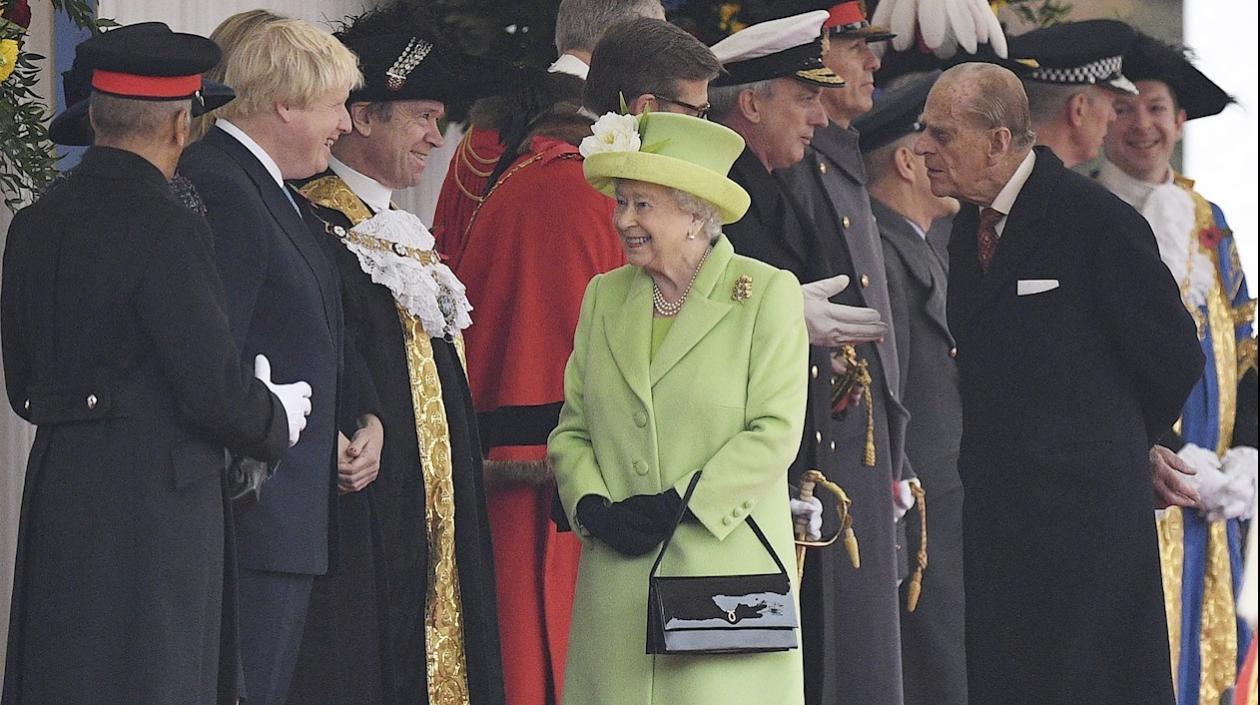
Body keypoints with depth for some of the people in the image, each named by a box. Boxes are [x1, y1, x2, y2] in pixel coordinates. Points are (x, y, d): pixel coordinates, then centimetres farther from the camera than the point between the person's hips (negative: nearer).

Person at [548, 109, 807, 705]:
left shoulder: (767, 293, 0)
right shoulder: (605, 297, 15)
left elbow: (775, 431, -8)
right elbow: (570, 429, 14)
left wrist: (679, 505, -14)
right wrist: (592, 506, -6)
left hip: (726, 563, -4)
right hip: (619, 583, 4)